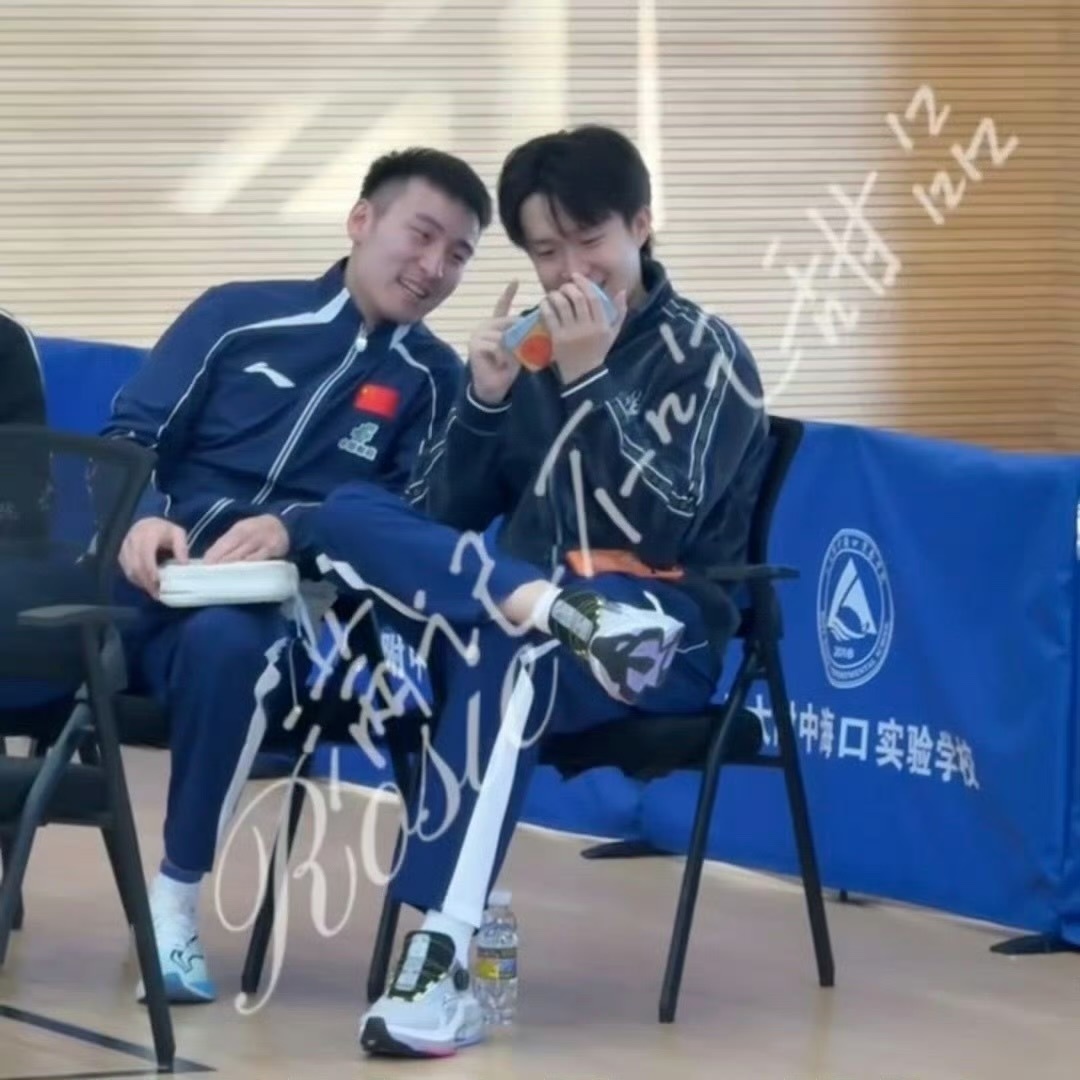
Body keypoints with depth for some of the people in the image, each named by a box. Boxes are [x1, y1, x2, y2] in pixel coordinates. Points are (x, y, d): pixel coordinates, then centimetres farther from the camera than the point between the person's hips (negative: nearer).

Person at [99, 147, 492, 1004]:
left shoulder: (434, 380, 12)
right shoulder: (240, 315, 12)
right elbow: (131, 436, 9)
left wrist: (293, 531, -17)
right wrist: (142, 517, -14)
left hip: (276, 610, -1)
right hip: (147, 579, 1)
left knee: (225, 641, -38)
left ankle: (177, 902, -24)